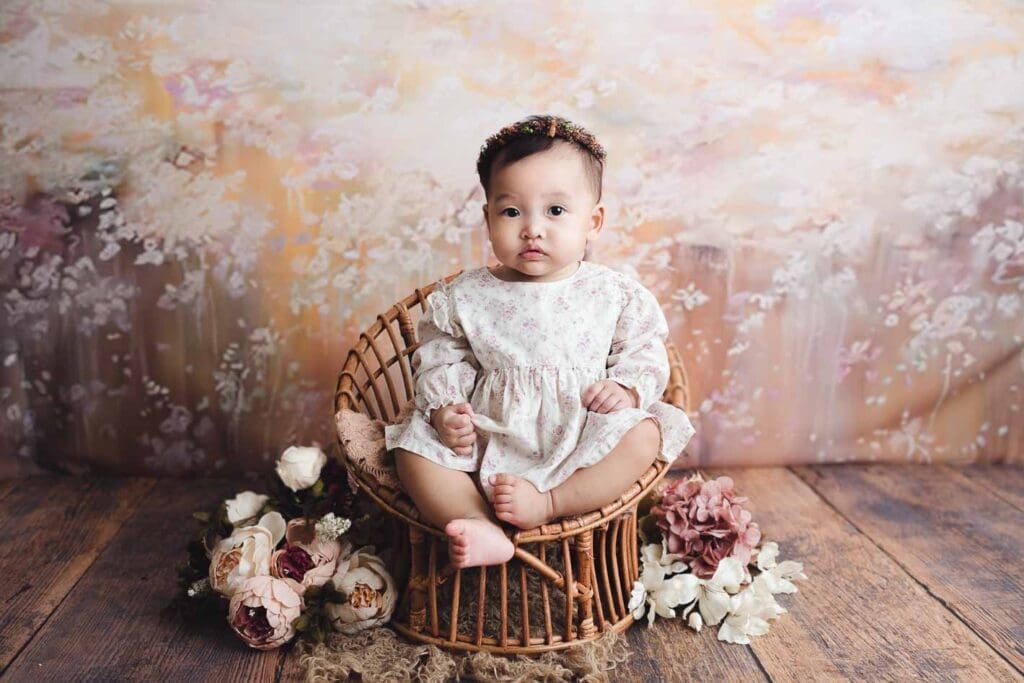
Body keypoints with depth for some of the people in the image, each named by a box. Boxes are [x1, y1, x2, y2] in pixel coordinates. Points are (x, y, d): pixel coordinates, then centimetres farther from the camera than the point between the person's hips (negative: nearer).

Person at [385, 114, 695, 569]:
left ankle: (548, 504, -27)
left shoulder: (615, 293, 0)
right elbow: (442, 361, 5)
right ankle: (480, 528, -30)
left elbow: (645, 352, 5)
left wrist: (628, 388, -15)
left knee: (643, 433, -24)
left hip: (584, 441, 0)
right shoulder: (465, 297, 1)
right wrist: (444, 409, -12)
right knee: (415, 444, -17)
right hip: (489, 443, 1)